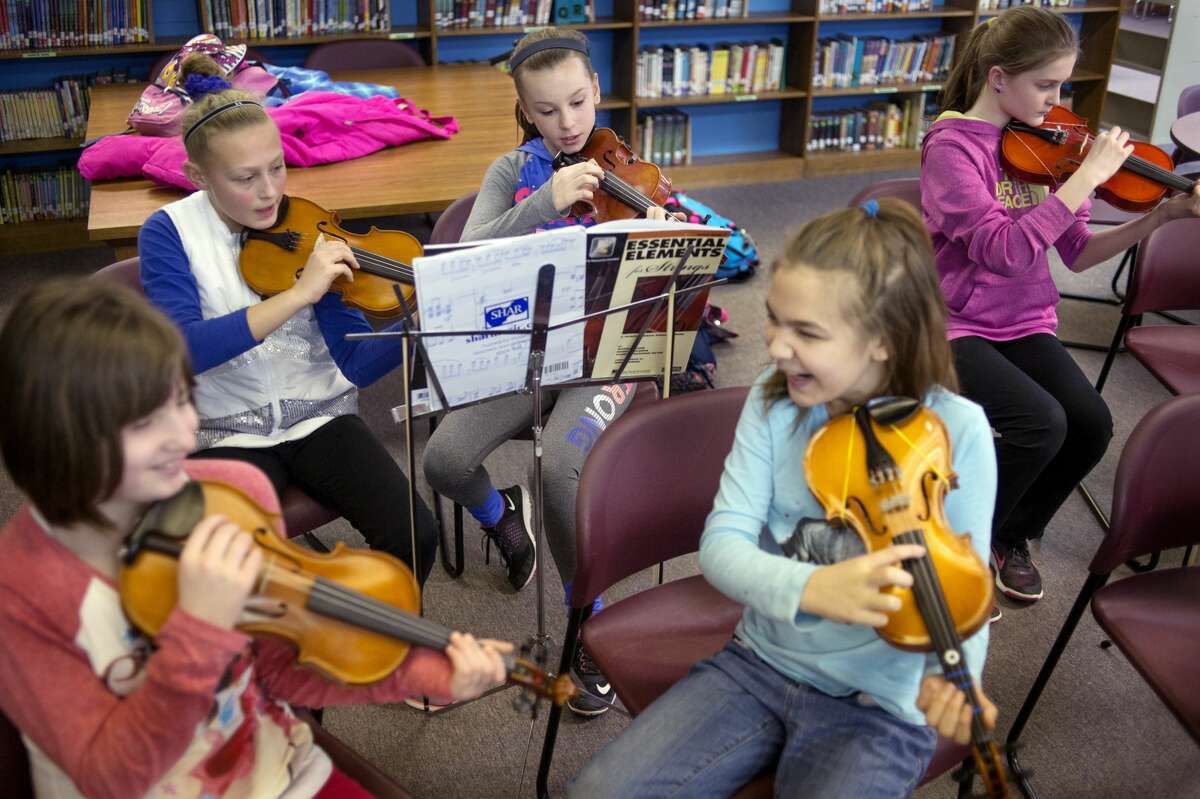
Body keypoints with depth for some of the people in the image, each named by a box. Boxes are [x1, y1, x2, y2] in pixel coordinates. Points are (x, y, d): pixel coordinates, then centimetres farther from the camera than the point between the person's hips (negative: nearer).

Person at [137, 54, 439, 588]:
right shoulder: (168, 234, -7)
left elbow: (357, 362, -6)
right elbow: (181, 349, -25)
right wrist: (300, 294, -31)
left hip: (320, 418, 2)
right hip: (227, 434, -1)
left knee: (413, 534, -18)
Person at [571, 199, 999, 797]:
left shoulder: (956, 431, -15)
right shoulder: (775, 398, -7)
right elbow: (721, 545, -14)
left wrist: (950, 677, -33)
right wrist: (809, 587, -36)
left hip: (878, 706, -2)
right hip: (757, 665, 3)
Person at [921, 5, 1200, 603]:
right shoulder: (952, 145, -13)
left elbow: (1078, 253, 6)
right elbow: (1004, 250, -26)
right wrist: (1087, 176, -24)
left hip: (1026, 324, 6)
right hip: (957, 326, -5)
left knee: (1091, 423, -17)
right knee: (1041, 422, -28)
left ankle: (1011, 536, 11)